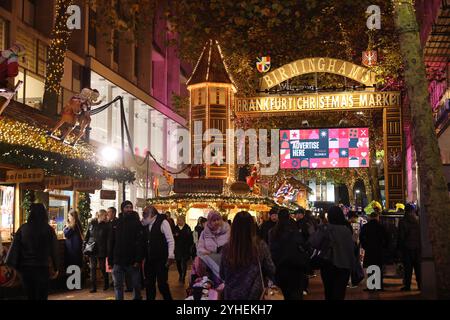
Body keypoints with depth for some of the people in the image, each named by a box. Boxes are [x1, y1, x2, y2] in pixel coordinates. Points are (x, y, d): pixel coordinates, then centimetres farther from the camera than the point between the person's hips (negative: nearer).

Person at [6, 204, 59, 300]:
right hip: (42, 268, -2)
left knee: (30, 296, 14)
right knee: (41, 296, 6)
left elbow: (15, 247, -1)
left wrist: (16, 266, 7)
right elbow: (54, 251, -3)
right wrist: (56, 268, 6)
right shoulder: (48, 230, -6)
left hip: (25, 267, 3)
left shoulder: (23, 228, -1)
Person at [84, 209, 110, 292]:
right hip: (91, 249, 2)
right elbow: (87, 235, 10)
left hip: (101, 250, -2)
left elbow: (108, 239, -3)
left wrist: (107, 251, -10)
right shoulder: (92, 223, 3)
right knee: (92, 268, 3)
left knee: (103, 268, 6)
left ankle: (106, 284, 26)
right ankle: (93, 287, 8)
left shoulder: (106, 225, -2)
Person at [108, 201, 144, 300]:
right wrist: (110, 260, 3)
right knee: (118, 285, 6)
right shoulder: (116, 224, 8)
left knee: (136, 284, 5)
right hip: (118, 261, 2)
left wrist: (138, 259, -16)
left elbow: (140, 243, -7)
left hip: (132, 261, -2)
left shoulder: (137, 223, 0)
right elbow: (110, 243, 8)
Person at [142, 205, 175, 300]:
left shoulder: (162, 222, -8)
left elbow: (170, 240, -11)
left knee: (162, 284, -5)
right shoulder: (146, 224, 10)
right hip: (149, 260, 6)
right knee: (149, 284, 12)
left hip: (161, 259, -6)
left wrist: (170, 257, -18)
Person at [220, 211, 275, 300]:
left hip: (232, 295, 0)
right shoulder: (261, 246, -17)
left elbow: (222, 275, -1)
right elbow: (271, 271, -5)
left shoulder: (227, 248, -15)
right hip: (254, 294, 0)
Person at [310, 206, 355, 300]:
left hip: (330, 264, -1)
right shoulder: (347, 229, -3)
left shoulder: (325, 228, -11)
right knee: (340, 292, 7)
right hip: (345, 265, 2)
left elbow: (313, 243, -20)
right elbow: (352, 247, 1)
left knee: (329, 293, 14)